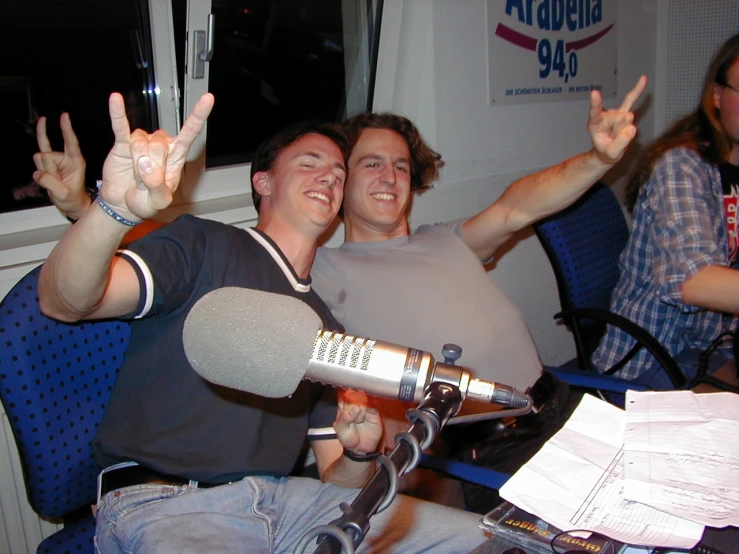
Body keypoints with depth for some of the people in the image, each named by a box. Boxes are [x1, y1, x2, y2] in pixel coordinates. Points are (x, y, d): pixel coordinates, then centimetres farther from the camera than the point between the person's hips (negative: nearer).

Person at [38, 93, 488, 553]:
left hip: (279, 498, 6)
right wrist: (115, 209, -33)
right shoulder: (204, 246, 3)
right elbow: (63, 302, -14)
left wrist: (358, 453, -5)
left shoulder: (323, 324, 21)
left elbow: (335, 477, 20)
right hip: (164, 505, -6)